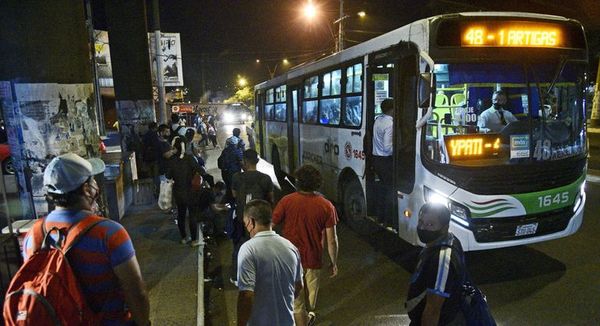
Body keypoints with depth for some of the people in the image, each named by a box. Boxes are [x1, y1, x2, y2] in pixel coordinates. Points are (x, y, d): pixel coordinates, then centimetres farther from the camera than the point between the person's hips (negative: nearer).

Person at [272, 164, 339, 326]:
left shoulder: (287, 201, -13)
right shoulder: (326, 206, -12)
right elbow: (332, 240, -9)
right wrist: (334, 263, 6)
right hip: (313, 261, 1)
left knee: (296, 300, 16)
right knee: (310, 295, 24)